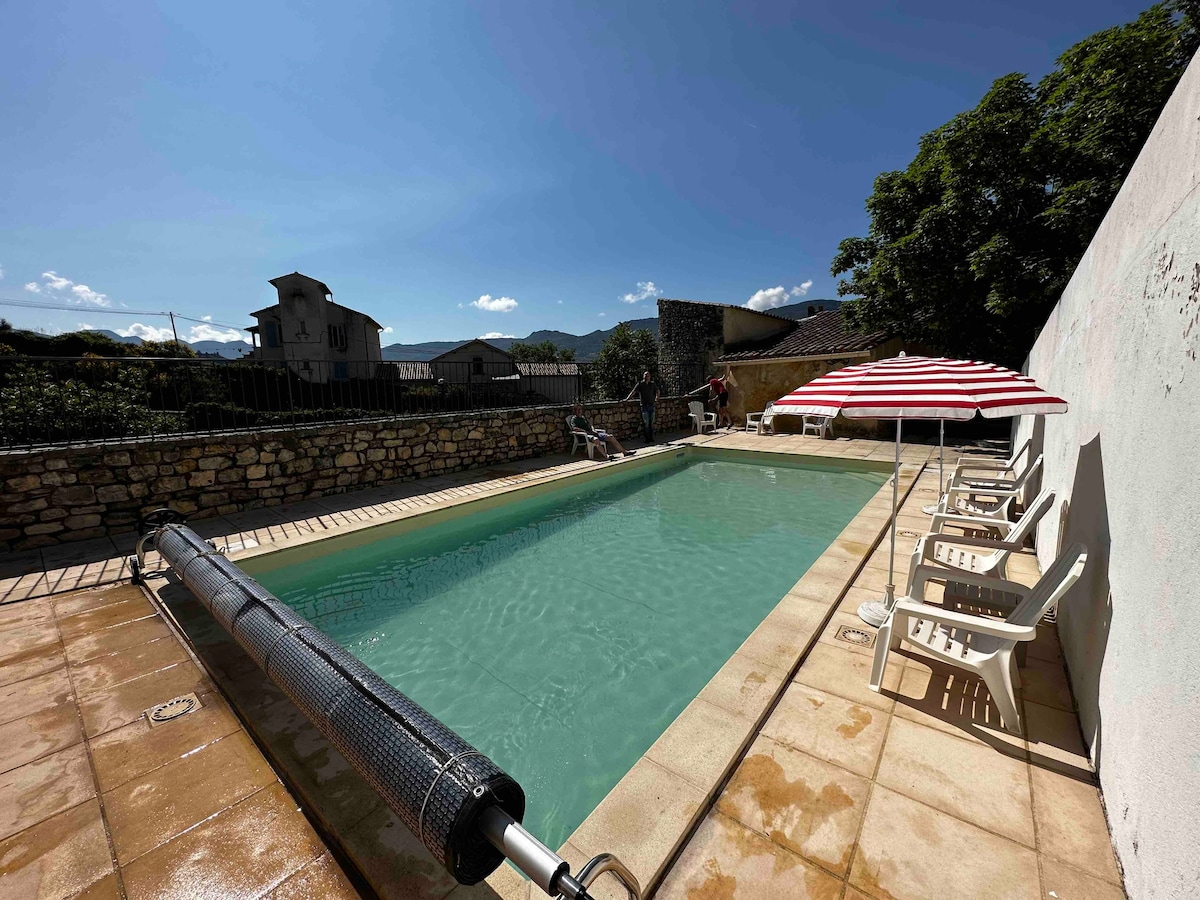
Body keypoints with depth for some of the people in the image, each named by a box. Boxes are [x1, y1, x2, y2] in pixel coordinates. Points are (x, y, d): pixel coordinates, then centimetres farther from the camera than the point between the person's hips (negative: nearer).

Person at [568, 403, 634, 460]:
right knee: (595, 439, -42)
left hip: (592, 433, 8)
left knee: (610, 437, -5)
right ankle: (606, 455, -55)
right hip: (585, 435, -8)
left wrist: (593, 430, 10)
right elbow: (575, 428, -18)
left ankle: (625, 452, -5)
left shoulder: (583, 417, 23)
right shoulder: (574, 419, -1)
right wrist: (587, 432, -19)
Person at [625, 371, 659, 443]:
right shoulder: (640, 384, -2)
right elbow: (633, 392, -10)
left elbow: (657, 390, 30)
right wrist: (627, 398, -20)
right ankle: (646, 439, 2)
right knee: (646, 423, -6)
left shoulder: (652, 384, 10)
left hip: (651, 406, 4)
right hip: (644, 406, -4)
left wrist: (656, 397, 21)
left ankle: (651, 438, 15)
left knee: (651, 423, 7)